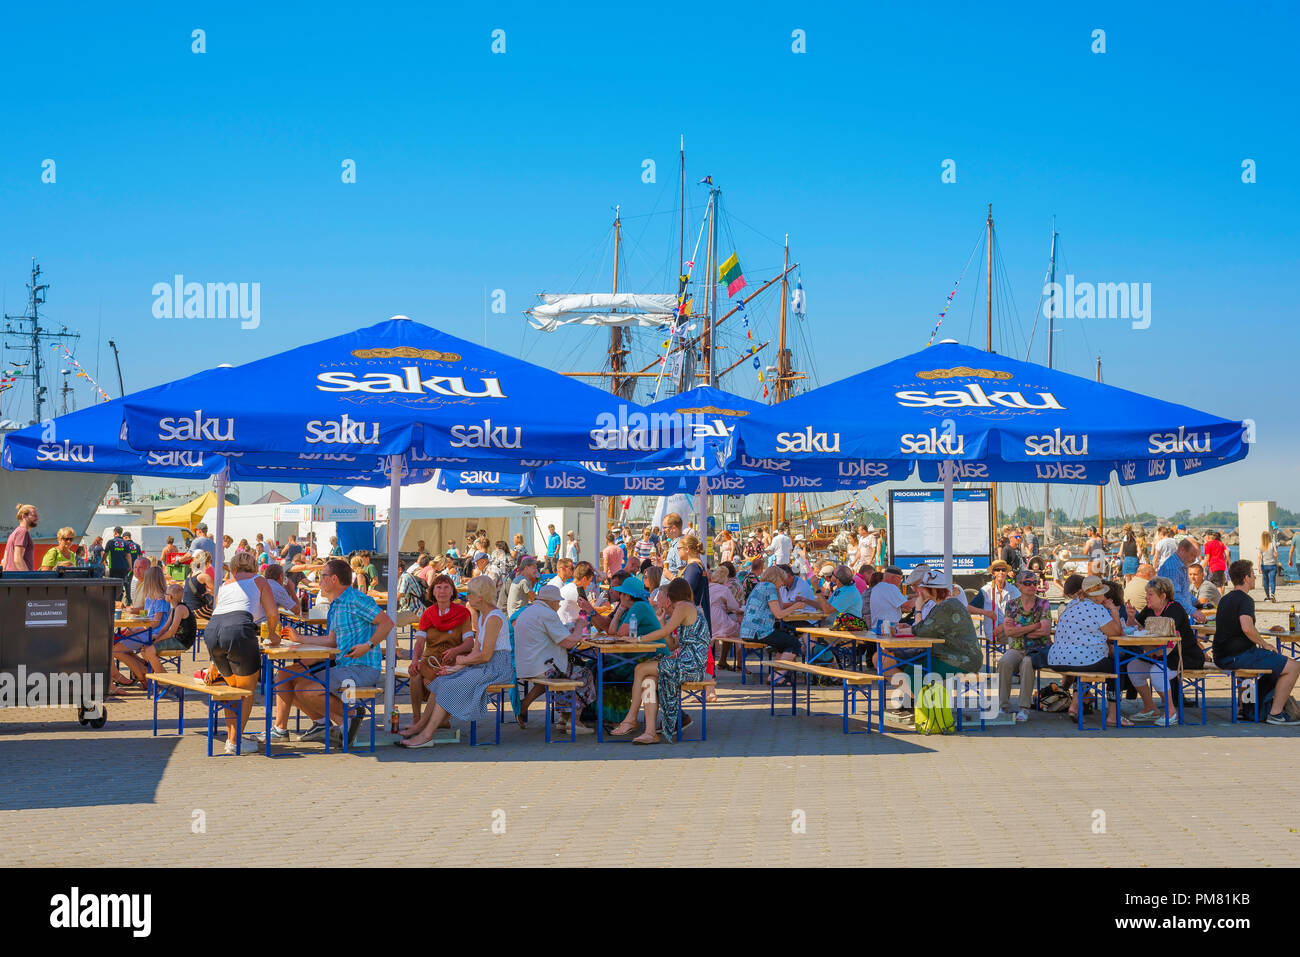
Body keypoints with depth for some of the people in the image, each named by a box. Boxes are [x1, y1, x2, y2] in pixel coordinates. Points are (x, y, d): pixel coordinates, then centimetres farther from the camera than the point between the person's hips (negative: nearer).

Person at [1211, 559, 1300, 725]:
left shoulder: (1225, 599, 16)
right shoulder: (1245, 600, -14)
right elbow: (1247, 628, -31)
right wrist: (1264, 644, -13)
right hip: (1238, 657, -10)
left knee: (1278, 661, 32)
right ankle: (1275, 713, -9)